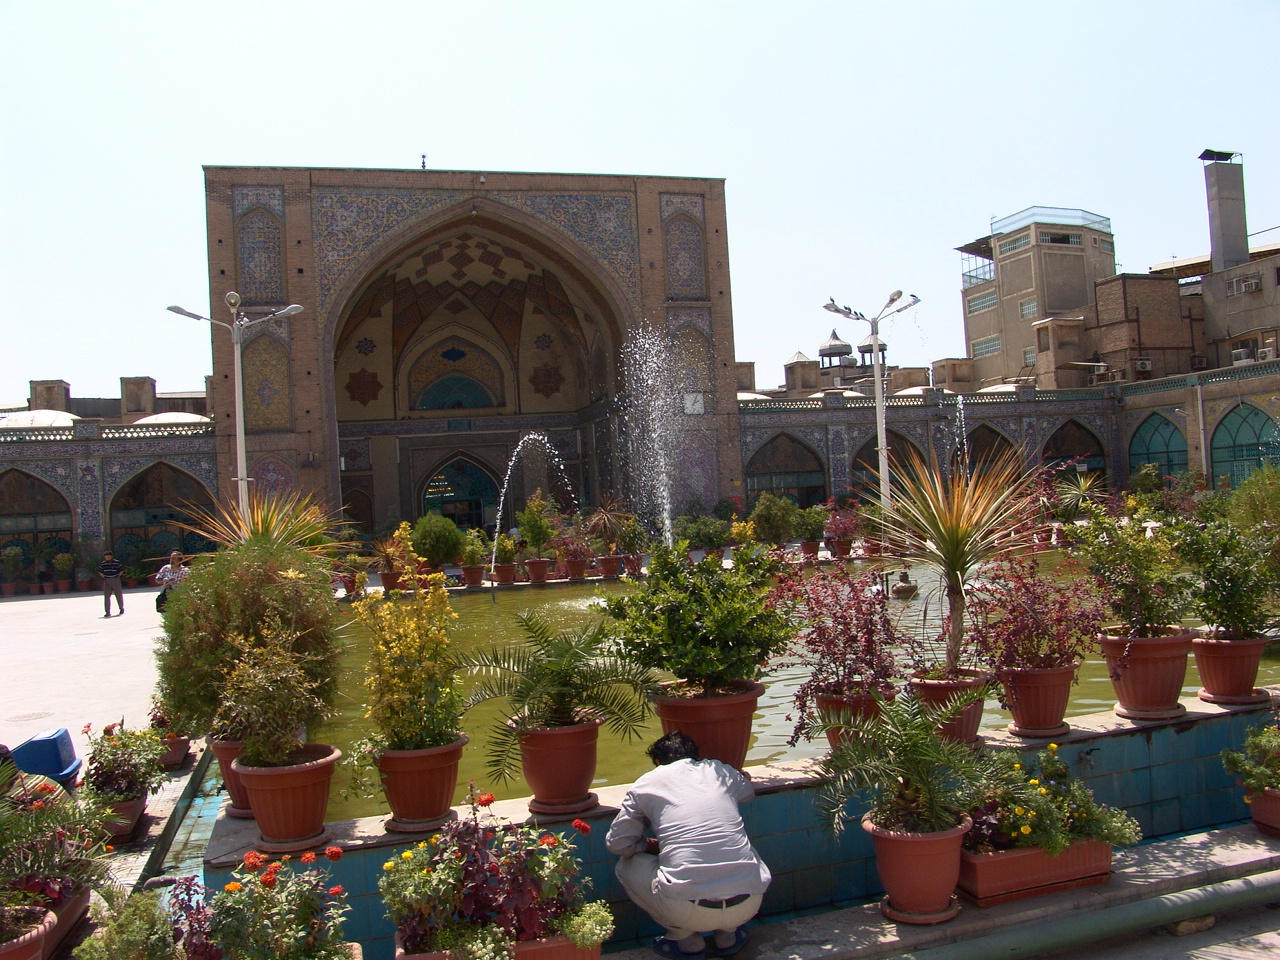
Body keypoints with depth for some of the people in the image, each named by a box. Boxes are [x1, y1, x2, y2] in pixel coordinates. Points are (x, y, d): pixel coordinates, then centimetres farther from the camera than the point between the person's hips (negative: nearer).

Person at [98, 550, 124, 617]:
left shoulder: (117, 563, -4)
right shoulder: (103, 564, 3)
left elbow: (121, 570, 3)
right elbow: (100, 571, 16)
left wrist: (117, 577, -3)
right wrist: (104, 578, 6)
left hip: (115, 581, -2)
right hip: (106, 582, 2)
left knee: (119, 595, 8)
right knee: (106, 596, -5)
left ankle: (122, 609, 28)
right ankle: (107, 612, -3)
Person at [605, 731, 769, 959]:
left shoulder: (648, 782, 8)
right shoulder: (720, 771, 15)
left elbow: (617, 843, 11)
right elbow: (748, 788, 38)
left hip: (688, 909, -3)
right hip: (748, 905, 4)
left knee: (627, 866, 22)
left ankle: (687, 940, 16)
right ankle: (728, 935, 22)